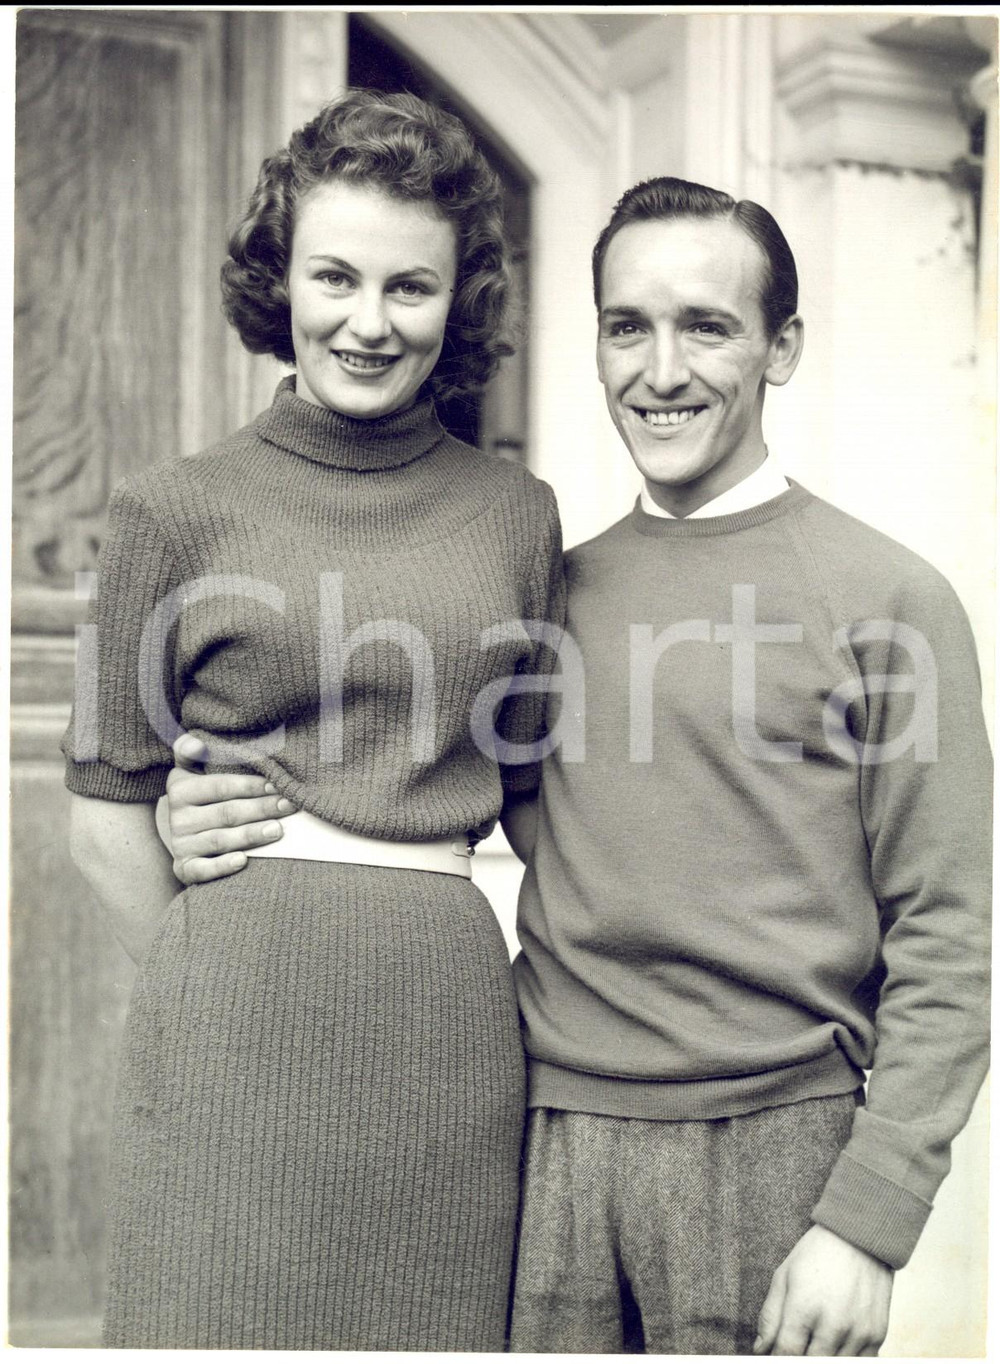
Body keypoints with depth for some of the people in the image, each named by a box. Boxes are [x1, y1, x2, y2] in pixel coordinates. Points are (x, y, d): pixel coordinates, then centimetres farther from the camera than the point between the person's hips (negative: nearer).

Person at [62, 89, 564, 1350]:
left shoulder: (516, 513, 9)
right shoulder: (179, 509, 3)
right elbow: (107, 808, 5)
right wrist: (216, 992, 1)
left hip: (454, 1032, 2)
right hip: (238, 1037, -2)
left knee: (435, 1331, 7)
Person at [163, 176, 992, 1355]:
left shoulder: (887, 598, -3)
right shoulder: (560, 590, 10)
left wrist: (867, 1221, -11)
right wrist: (215, 819, -1)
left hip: (769, 1154, -3)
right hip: (549, 1147, 3)